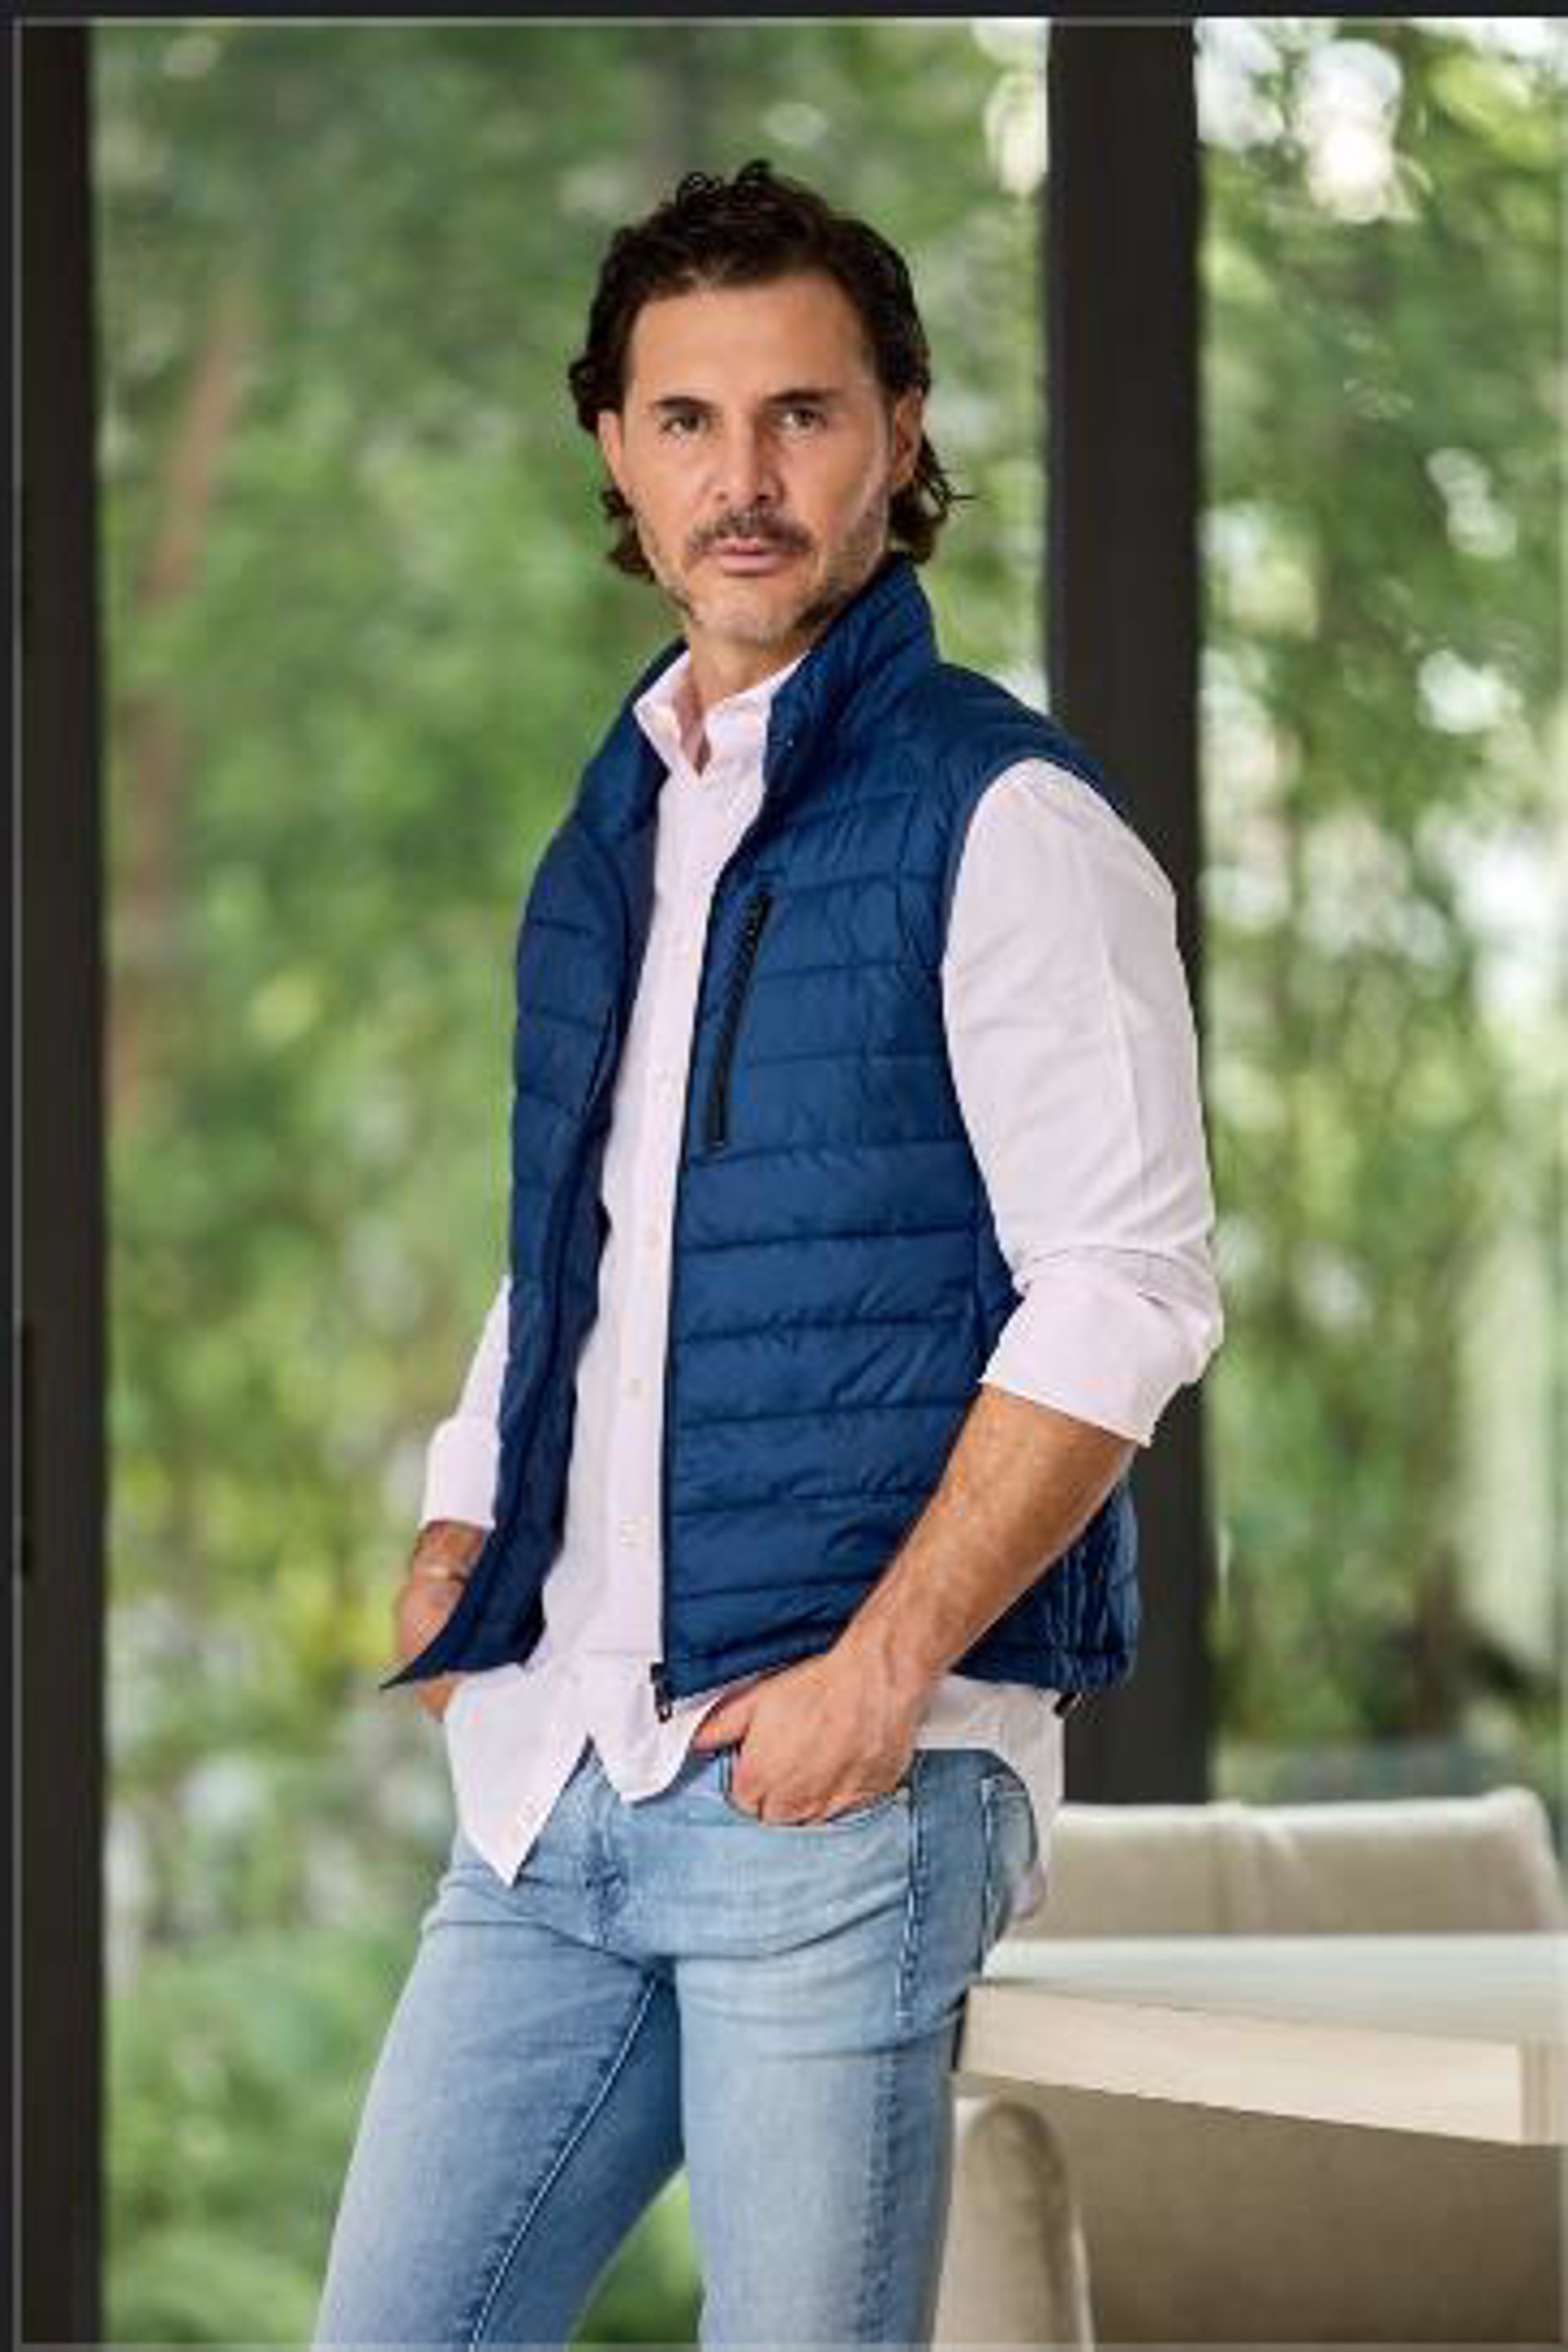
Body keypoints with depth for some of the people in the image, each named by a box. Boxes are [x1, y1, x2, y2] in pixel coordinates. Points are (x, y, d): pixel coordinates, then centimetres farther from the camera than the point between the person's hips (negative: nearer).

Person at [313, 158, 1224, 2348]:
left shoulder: (1002, 817, -5)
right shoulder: (608, 836, 18)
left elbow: (1126, 1288, -13)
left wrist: (883, 1671, -18)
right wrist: (452, 1551, 12)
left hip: (837, 1771, -7)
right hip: (555, 1769, 7)